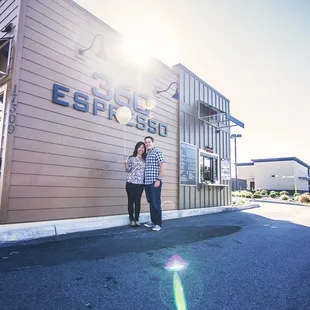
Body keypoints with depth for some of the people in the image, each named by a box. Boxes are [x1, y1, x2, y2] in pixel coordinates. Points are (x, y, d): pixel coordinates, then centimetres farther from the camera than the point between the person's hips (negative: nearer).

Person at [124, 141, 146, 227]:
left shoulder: (145, 159, 11)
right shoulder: (131, 158, 0)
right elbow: (128, 170, -3)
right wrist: (126, 163, -19)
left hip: (140, 183, 3)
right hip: (131, 182, -3)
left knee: (138, 201, 6)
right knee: (131, 201, 3)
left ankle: (137, 220, 13)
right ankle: (132, 220, 12)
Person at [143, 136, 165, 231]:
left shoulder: (157, 152, -3)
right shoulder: (146, 154, 17)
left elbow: (162, 165, -11)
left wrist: (158, 180, -17)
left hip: (155, 181, -7)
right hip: (147, 182, 7)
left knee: (156, 203, -4)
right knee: (150, 202, 12)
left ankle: (158, 223, 3)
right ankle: (153, 221, 22)